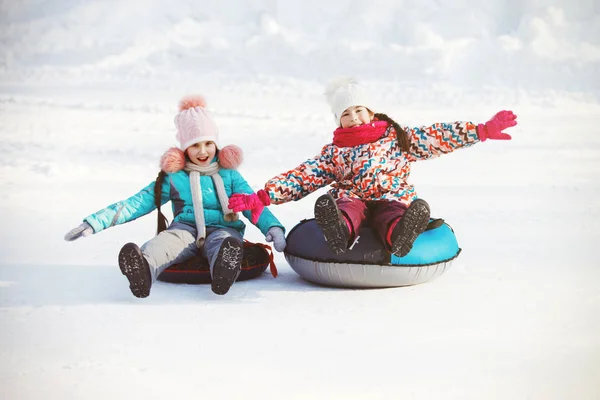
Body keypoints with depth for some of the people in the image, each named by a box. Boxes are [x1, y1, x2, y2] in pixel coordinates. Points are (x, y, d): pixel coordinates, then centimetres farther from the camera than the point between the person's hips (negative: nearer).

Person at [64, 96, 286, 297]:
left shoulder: (229, 175, 15)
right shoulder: (174, 177, 14)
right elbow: (138, 203, 11)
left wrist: (273, 228, -12)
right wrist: (93, 223, 3)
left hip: (222, 230, 0)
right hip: (186, 229, 0)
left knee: (224, 241, -37)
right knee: (169, 240, -35)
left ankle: (223, 271, -72)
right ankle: (143, 271, -68)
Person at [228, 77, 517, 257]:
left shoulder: (396, 136, 20)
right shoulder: (333, 153, 20)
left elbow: (437, 138, 14)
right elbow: (302, 177, 12)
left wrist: (482, 131, 6)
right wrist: (263, 197, -1)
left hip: (392, 199, 0)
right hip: (350, 200, 0)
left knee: (391, 215, -38)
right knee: (349, 209, -38)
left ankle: (399, 234, -73)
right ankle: (339, 231, -71)